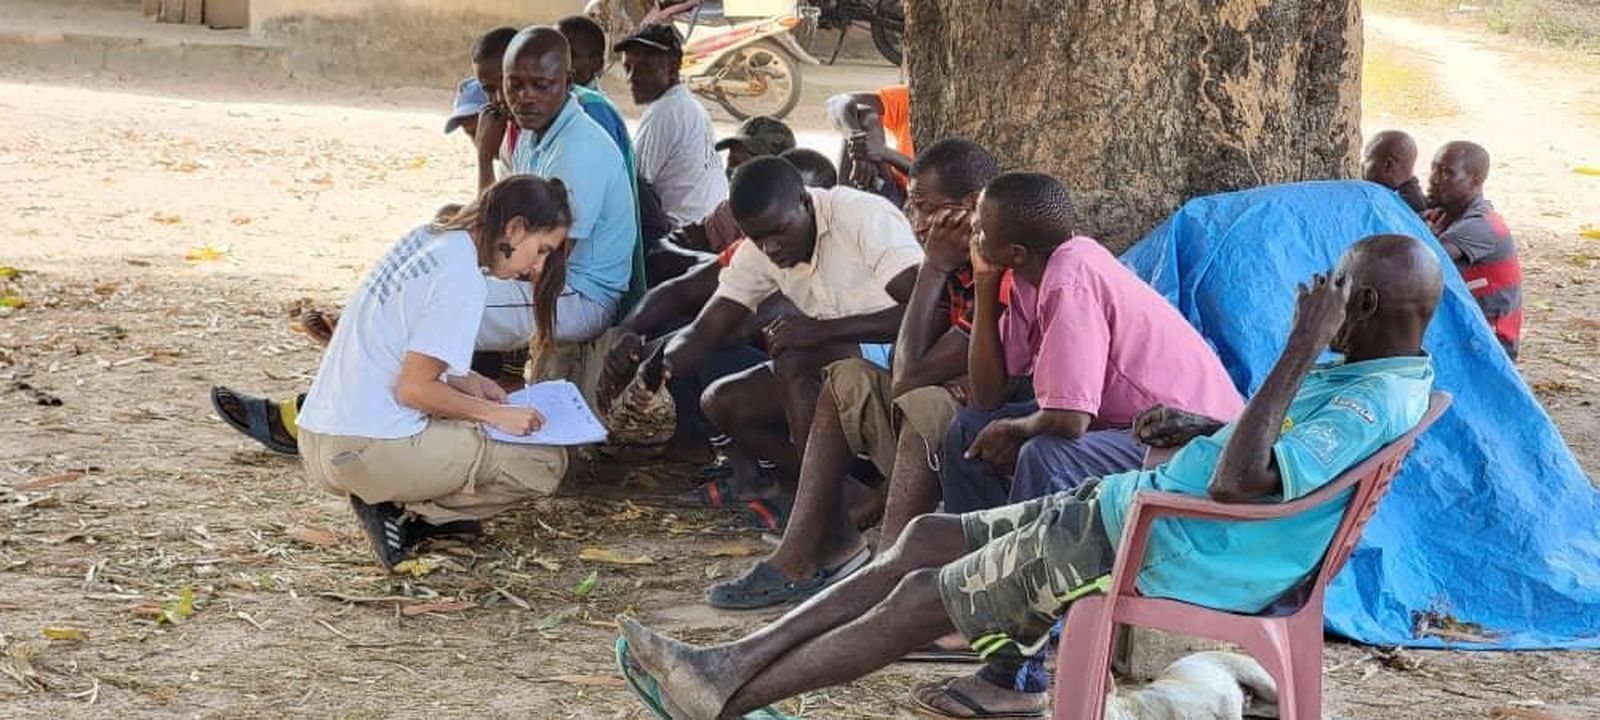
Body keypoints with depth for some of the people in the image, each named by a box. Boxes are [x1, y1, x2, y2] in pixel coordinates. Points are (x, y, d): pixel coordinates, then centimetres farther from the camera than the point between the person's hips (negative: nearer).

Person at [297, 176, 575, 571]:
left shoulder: (424, 239, 12)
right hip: (369, 455, -9)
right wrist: (494, 413, -5)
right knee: (546, 462, -1)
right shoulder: (461, 279, -15)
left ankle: (396, 507, 6)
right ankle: (404, 512, -6)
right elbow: (413, 389, -16)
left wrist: (460, 379, 14)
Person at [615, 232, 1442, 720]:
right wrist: (1192, 431, 16)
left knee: (926, 596, -4)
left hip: (1147, 557, -10)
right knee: (926, 538, 7)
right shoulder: (1381, 380, 10)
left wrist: (1299, 351, -33)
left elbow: (1237, 482, -36)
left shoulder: (1371, 404, -23)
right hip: (1131, 513, 10)